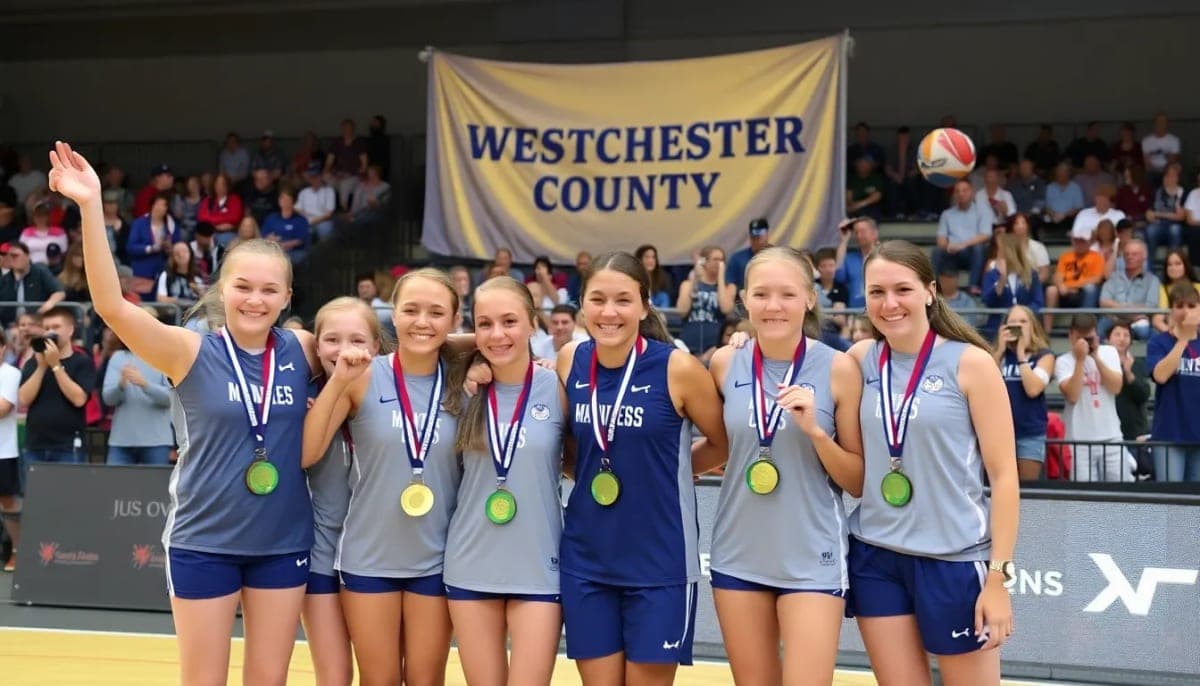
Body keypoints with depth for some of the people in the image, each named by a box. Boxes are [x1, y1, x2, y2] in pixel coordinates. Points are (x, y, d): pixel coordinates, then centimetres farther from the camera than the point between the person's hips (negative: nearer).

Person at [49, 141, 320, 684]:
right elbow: (111, 306, -23)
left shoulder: (302, 351, -1)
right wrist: (90, 206, -32)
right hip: (203, 543, -2)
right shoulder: (191, 353, -10)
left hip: (283, 543, 3)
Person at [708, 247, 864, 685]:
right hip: (738, 556, 3)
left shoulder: (838, 368, -7)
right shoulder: (725, 364, 0)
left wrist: (815, 430, -18)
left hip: (812, 560, -3)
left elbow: (859, 482, -4)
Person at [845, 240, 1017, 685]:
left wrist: (999, 574, -11)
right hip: (874, 557, 4)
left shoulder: (969, 363, -6)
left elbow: (1003, 474, -7)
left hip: (954, 559, -4)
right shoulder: (860, 359, 4)